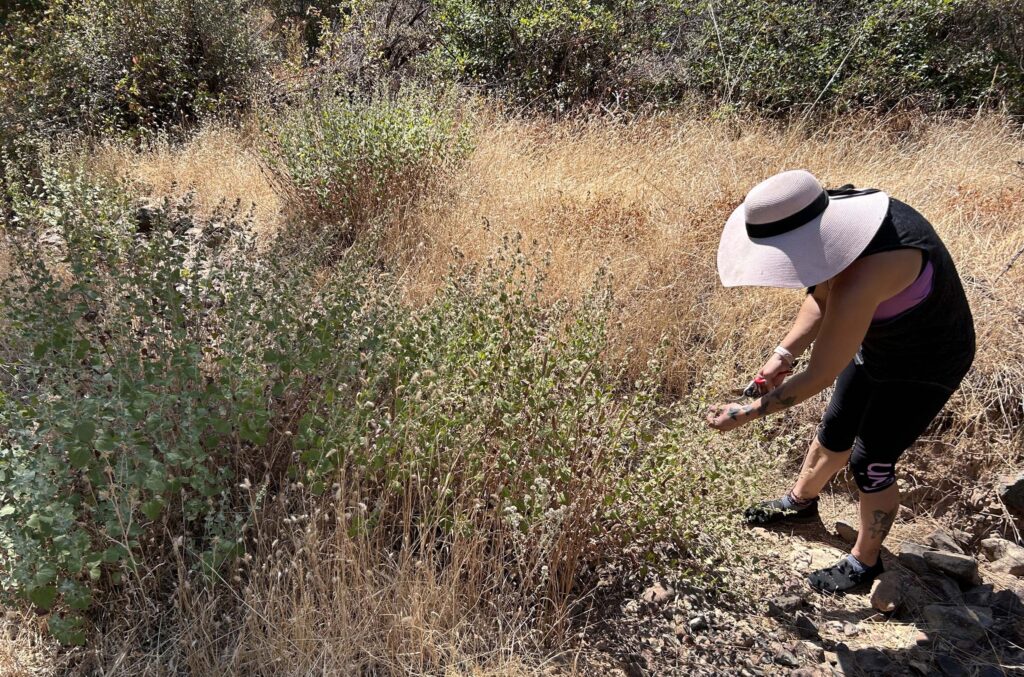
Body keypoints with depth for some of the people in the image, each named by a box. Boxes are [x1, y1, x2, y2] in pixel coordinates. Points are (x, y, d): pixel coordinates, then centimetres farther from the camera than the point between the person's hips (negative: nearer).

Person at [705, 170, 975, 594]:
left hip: (923, 366, -8)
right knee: (835, 430, 20)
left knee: (870, 462, 2)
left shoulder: (860, 279, -43)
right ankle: (799, 503, 45)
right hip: (877, 343, 8)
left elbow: (819, 376, -33)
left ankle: (865, 561, 27)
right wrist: (785, 352, -11)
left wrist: (748, 413, -23)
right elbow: (821, 297, -1)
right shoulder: (837, 212, -18)